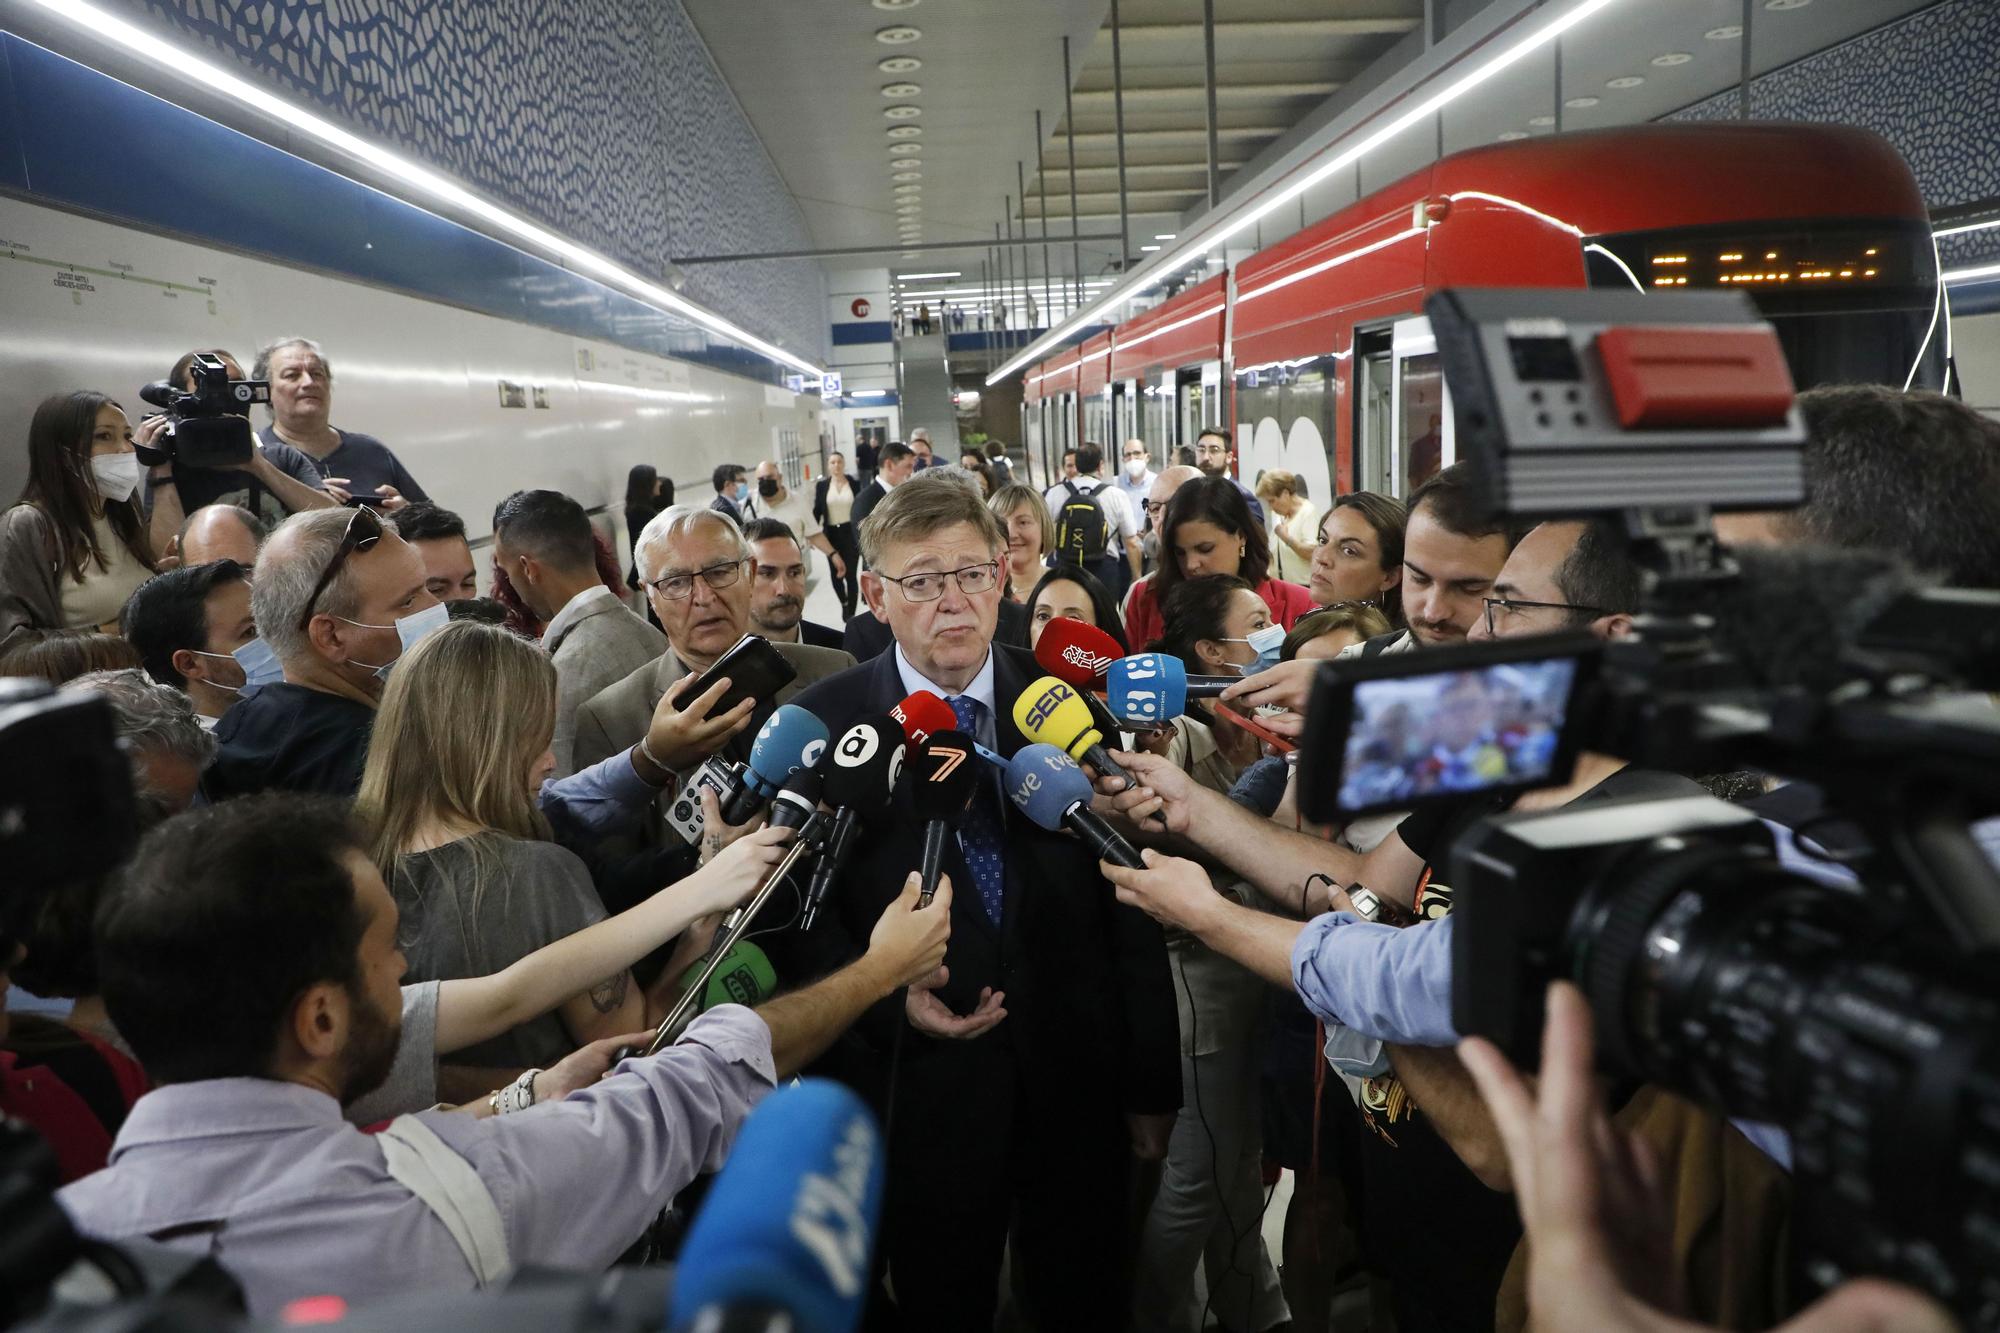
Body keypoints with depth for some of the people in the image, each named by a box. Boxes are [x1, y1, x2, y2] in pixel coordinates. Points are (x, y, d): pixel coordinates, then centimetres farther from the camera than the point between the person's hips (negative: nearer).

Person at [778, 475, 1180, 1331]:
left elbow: (1129, 900, -1)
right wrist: (888, 998, -19)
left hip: (1078, 1076, 2)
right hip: (920, 1089, -1)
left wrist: (1152, 1081, 0)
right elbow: (796, 910, -2)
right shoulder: (821, 725, -6)